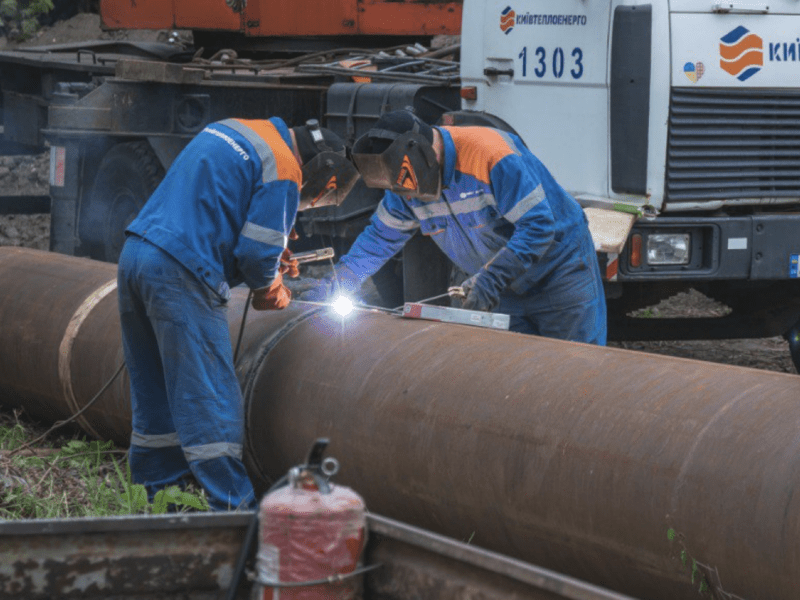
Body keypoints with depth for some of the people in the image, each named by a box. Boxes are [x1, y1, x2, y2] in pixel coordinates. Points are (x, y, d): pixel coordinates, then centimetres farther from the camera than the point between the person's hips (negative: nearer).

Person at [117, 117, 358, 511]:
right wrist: (270, 289, 11)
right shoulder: (283, 174, -8)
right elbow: (257, 254, -11)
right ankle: (234, 508, 0)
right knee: (209, 403, -4)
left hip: (135, 254, 9)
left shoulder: (232, 130, 20)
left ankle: (159, 496, 22)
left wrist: (272, 260, 21)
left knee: (156, 395, 15)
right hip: (180, 277, -9)